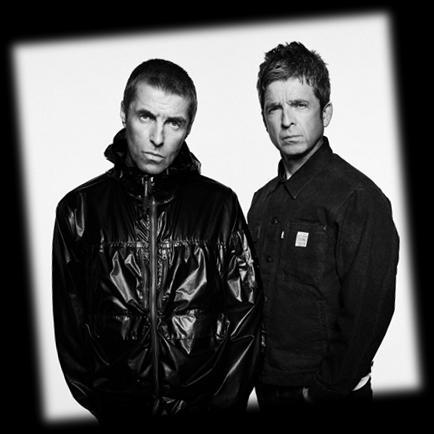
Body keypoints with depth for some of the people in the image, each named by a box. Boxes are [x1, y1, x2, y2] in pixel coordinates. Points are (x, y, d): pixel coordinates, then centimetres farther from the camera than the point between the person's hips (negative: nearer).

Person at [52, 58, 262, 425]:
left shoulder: (220, 205, -4)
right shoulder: (79, 209, -3)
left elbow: (244, 311, -3)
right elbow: (70, 322, 1)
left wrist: (225, 401, -6)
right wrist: (98, 400, -4)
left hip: (208, 403, 0)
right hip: (119, 411, 1)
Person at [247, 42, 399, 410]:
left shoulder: (360, 198, -16)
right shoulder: (263, 201, 5)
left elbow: (368, 312, -18)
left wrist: (325, 388, -14)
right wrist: (256, 373, 4)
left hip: (331, 396, -6)